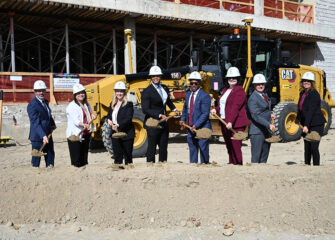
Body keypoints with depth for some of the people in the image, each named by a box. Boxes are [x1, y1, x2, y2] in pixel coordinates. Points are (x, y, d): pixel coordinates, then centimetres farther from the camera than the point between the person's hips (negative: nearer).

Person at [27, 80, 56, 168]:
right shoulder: (32, 105, -16)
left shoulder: (45, 102, 10)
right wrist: (43, 136, -32)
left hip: (48, 135, 8)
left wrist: (52, 124, 8)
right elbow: (36, 123, -23)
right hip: (37, 137, -8)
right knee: (36, 158, 1)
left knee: (50, 156, 16)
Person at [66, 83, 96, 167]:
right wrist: (83, 125, -41)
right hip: (75, 135, -8)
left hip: (86, 133, 8)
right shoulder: (72, 106, -12)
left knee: (85, 156, 17)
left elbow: (90, 113, 29)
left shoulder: (86, 104, 14)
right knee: (76, 158, -6)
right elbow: (75, 120, -23)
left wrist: (92, 115, 5)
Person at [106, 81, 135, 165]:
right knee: (117, 156, 12)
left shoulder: (128, 104, -8)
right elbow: (109, 115, 20)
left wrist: (118, 125, -29)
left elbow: (128, 118, -18)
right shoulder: (112, 104, 13)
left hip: (126, 134, -6)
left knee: (128, 155, 2)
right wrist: (109, 120, -3)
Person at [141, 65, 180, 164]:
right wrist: (159, 115, -25)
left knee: (163, 147, 13)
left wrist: (174, 109, 18)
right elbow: (145, 110, -19)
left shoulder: (165, 88, 10)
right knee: (152, 148, -1)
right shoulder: (147, 92, -12)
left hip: (164, 123, 7)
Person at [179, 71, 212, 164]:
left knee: (203, 150, -1)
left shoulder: (204, 96, -13)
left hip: (202, 128, -7)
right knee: (192, 149, 15)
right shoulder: (188, 95, 10)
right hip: (190, 128, 7)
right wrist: (183, 119, 11)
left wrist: (196, 125, -23)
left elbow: (205, 114, -17)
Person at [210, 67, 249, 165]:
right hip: (224, 123, 8)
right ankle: (231, 164, 23)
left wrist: (230, 122, -29)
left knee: (235, 147, -9)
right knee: (229, 147, 14)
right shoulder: (225, 90, 18)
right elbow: (221, 104, 23)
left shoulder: (239, 90, -8)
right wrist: (216, 109, 0)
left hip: (235, 124, -8)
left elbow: (235, 107, -19)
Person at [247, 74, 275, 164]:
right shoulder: (252, 98, -13)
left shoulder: (265, 95, 13)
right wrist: (268, 124, -28)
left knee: (264, 157, 11)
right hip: (258, 132, -8)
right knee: (256, 157, -7)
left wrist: (270, 114, 6)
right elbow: (255, 116, -21)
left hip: (267, 131, 8)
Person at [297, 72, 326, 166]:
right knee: (307, 147, 10)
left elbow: (311, 111, -21)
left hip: (316, 125, -7)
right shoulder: (302, 93, 11)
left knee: (314, 147, -9)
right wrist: (301, 123, 14)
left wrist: (306, 125, -27)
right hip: (306, 125, 7)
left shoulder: (314, 94, -13)